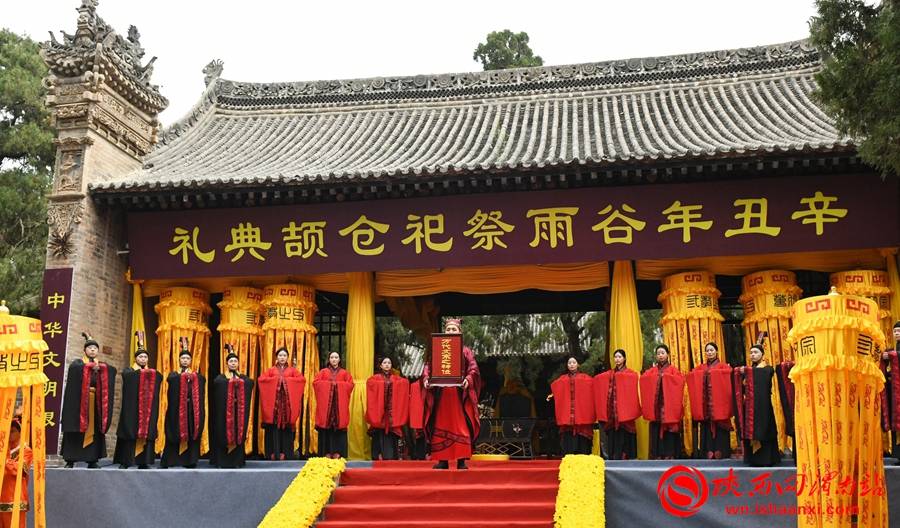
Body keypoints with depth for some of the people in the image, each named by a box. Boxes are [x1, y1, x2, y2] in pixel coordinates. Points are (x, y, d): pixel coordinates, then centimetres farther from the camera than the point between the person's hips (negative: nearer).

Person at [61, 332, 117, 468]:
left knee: (94, 429, 0)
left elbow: (113, 370, -3)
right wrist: (91, 366, -28)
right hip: (79, 401, -3)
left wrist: (100, 368, -20)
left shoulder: (102, 365, 18)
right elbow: (74, 368, -16)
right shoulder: (78, 363, 8)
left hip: (96, 402, 3)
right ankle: (70, 460, -4)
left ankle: (92, 460, 2)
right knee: (76, 428, -6)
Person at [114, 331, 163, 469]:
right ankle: (125, 461, -6)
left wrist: (150, 373, -15)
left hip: (148, 408, 3)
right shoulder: (129, 371, 9)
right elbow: (127, 375, -18)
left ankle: (143, 462, 2)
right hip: (132, 408, -3)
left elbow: (160, 377, -4)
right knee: (130, 431, -8)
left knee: (146, 431, -1)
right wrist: (139, 371, -14)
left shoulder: (153, 372, 19)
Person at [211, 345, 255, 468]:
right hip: (224, 411, -3)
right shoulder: (221, 378, 3)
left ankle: (237, 461, 10)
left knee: (238, 434, 3)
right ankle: (222, 461, 3)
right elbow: (216, 382, -18)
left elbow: (251, 383, -5)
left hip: (239, 411, 3)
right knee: (223, 434, -2)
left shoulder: (244, 378, 12)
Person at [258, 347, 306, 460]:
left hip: (287, 401, 0)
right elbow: (261, 379, -2)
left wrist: (287, 379, -10)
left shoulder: (292, 370, 10)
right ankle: (274, 452, 1)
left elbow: (303, 379, -4)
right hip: (274, 401, 0)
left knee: (286, 425, -3)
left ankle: (285, 452, 2)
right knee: (274, 425, -3)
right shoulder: (271, 370, 11)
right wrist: (276, 379, -9)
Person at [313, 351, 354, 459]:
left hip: (340, 404, 0)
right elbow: (316, 382, 0)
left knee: (339, 425, -5)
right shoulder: (323, 372, 12)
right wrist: (329, 383, -7)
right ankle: (327, 453, -3)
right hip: (325, 403, 0)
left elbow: (350, 384, 2)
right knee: (326, 426, -5)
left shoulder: (344, 373, 12)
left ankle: (337, 453, -4)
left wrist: (337, 384, -6)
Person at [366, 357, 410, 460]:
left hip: (392, 411, 2)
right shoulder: (375, 378, 6)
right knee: (380, 433, -4)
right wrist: (382, 383, -22)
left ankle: (390, 457, 1)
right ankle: (378, 456, -1)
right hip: (379, 411, -2)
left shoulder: (396, 379, 13)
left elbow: (405, 383, -2)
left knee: (391, 435, -1)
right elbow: (369, 382, -13)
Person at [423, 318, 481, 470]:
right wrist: (426, 379, -17)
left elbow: (473, 369, -1)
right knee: (441, 426, 1)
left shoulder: (466, 351, 10)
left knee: (461, 426, -5)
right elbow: (428, 367, 4)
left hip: (459, 394, -1)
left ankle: (461, 460, -4)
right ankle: (443, 460, 5)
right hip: (441, 394, 2)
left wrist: (468, 379, -22)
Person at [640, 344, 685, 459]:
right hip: (656, 405, 3)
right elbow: (643, 379, -1)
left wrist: (665, 376, -15)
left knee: (669, 429, -6)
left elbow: (680, 379, -12)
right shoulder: (652, 370, 14)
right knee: (656, 430, 0)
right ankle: (658, 455, 3)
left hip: (668, 405, -3)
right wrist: (654, 373, -9)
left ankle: (669, 454, -2)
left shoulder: (672, 370, 6)